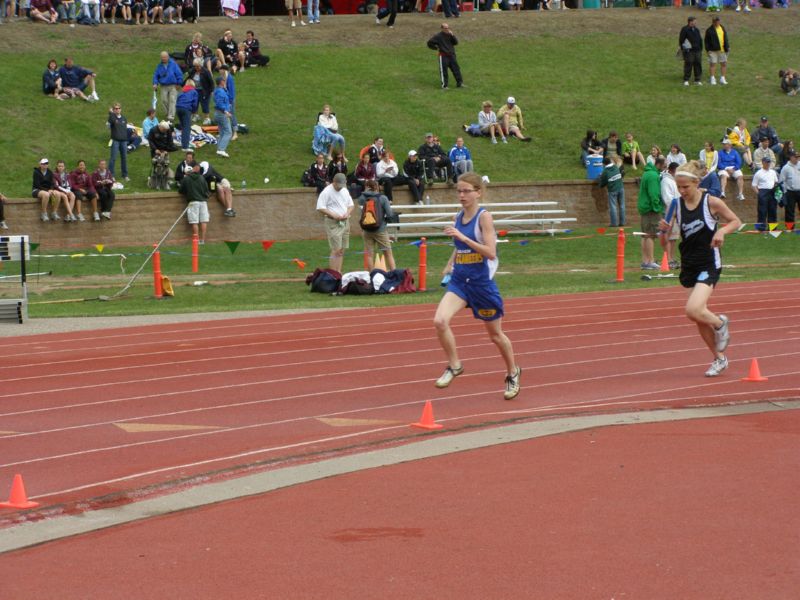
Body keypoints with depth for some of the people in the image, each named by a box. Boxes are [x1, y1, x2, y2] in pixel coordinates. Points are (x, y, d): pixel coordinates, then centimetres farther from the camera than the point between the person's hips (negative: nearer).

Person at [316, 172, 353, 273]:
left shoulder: (344, 190, 13)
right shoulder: (327, 192, -9)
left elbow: (351, 204, 21)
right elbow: (320, 208, -13)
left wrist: (347, 213, 0)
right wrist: (333, 215, -20)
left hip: (345, 222, 7)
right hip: (333, 223, -7)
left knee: (342, 251, 7)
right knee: (336, 250, -13)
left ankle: (339, 274, 12)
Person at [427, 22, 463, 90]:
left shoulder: (450, 35, 9)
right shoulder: (438, 36, -7)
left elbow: (456, 42, 1)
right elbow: (430, 43, -3)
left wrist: (452, 36, -11)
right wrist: (436, 48, -1)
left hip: (451, 55, 5)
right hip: (443, 56, -5)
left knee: (456, 69, 4)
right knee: (443, 71, -3)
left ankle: (459, 83, 11)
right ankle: (444, 85, 5)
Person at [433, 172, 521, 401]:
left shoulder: (484, 217, -13)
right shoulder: (459, 217, 5)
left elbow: (491, 252, -22)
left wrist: (463, 237, -28)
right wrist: (450, 264, 8)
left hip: (482, 282, -5)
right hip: (459, 281, 5)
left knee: (495, 333, 12)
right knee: (440, 321, -20)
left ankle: (513, 373, 35)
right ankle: (454, 366, -1)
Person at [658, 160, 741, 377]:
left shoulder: (711, 202, -9)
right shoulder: (677, 205, 2)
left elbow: (736, 221, 2)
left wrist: (722, 231, -17)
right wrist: (666, 229, -12)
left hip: (709, 265, -5)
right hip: (688, 265, 5)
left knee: (693, 310, -22)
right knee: (699, 318, 8)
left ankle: (720, 323, 10)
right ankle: (719, 359, 27)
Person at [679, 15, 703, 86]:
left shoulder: (696, 30, 16)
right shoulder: (685, 29, -4)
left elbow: (700, 40, 23)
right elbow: (681, 40, -6)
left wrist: (701, 49, 16)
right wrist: (683, 49, -11)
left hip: (697, 51, 6)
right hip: (689, 51, -6)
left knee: (698, 65, 4)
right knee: (688, 65, -4)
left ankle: (698, 80, 9)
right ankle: (686, 80, 4)